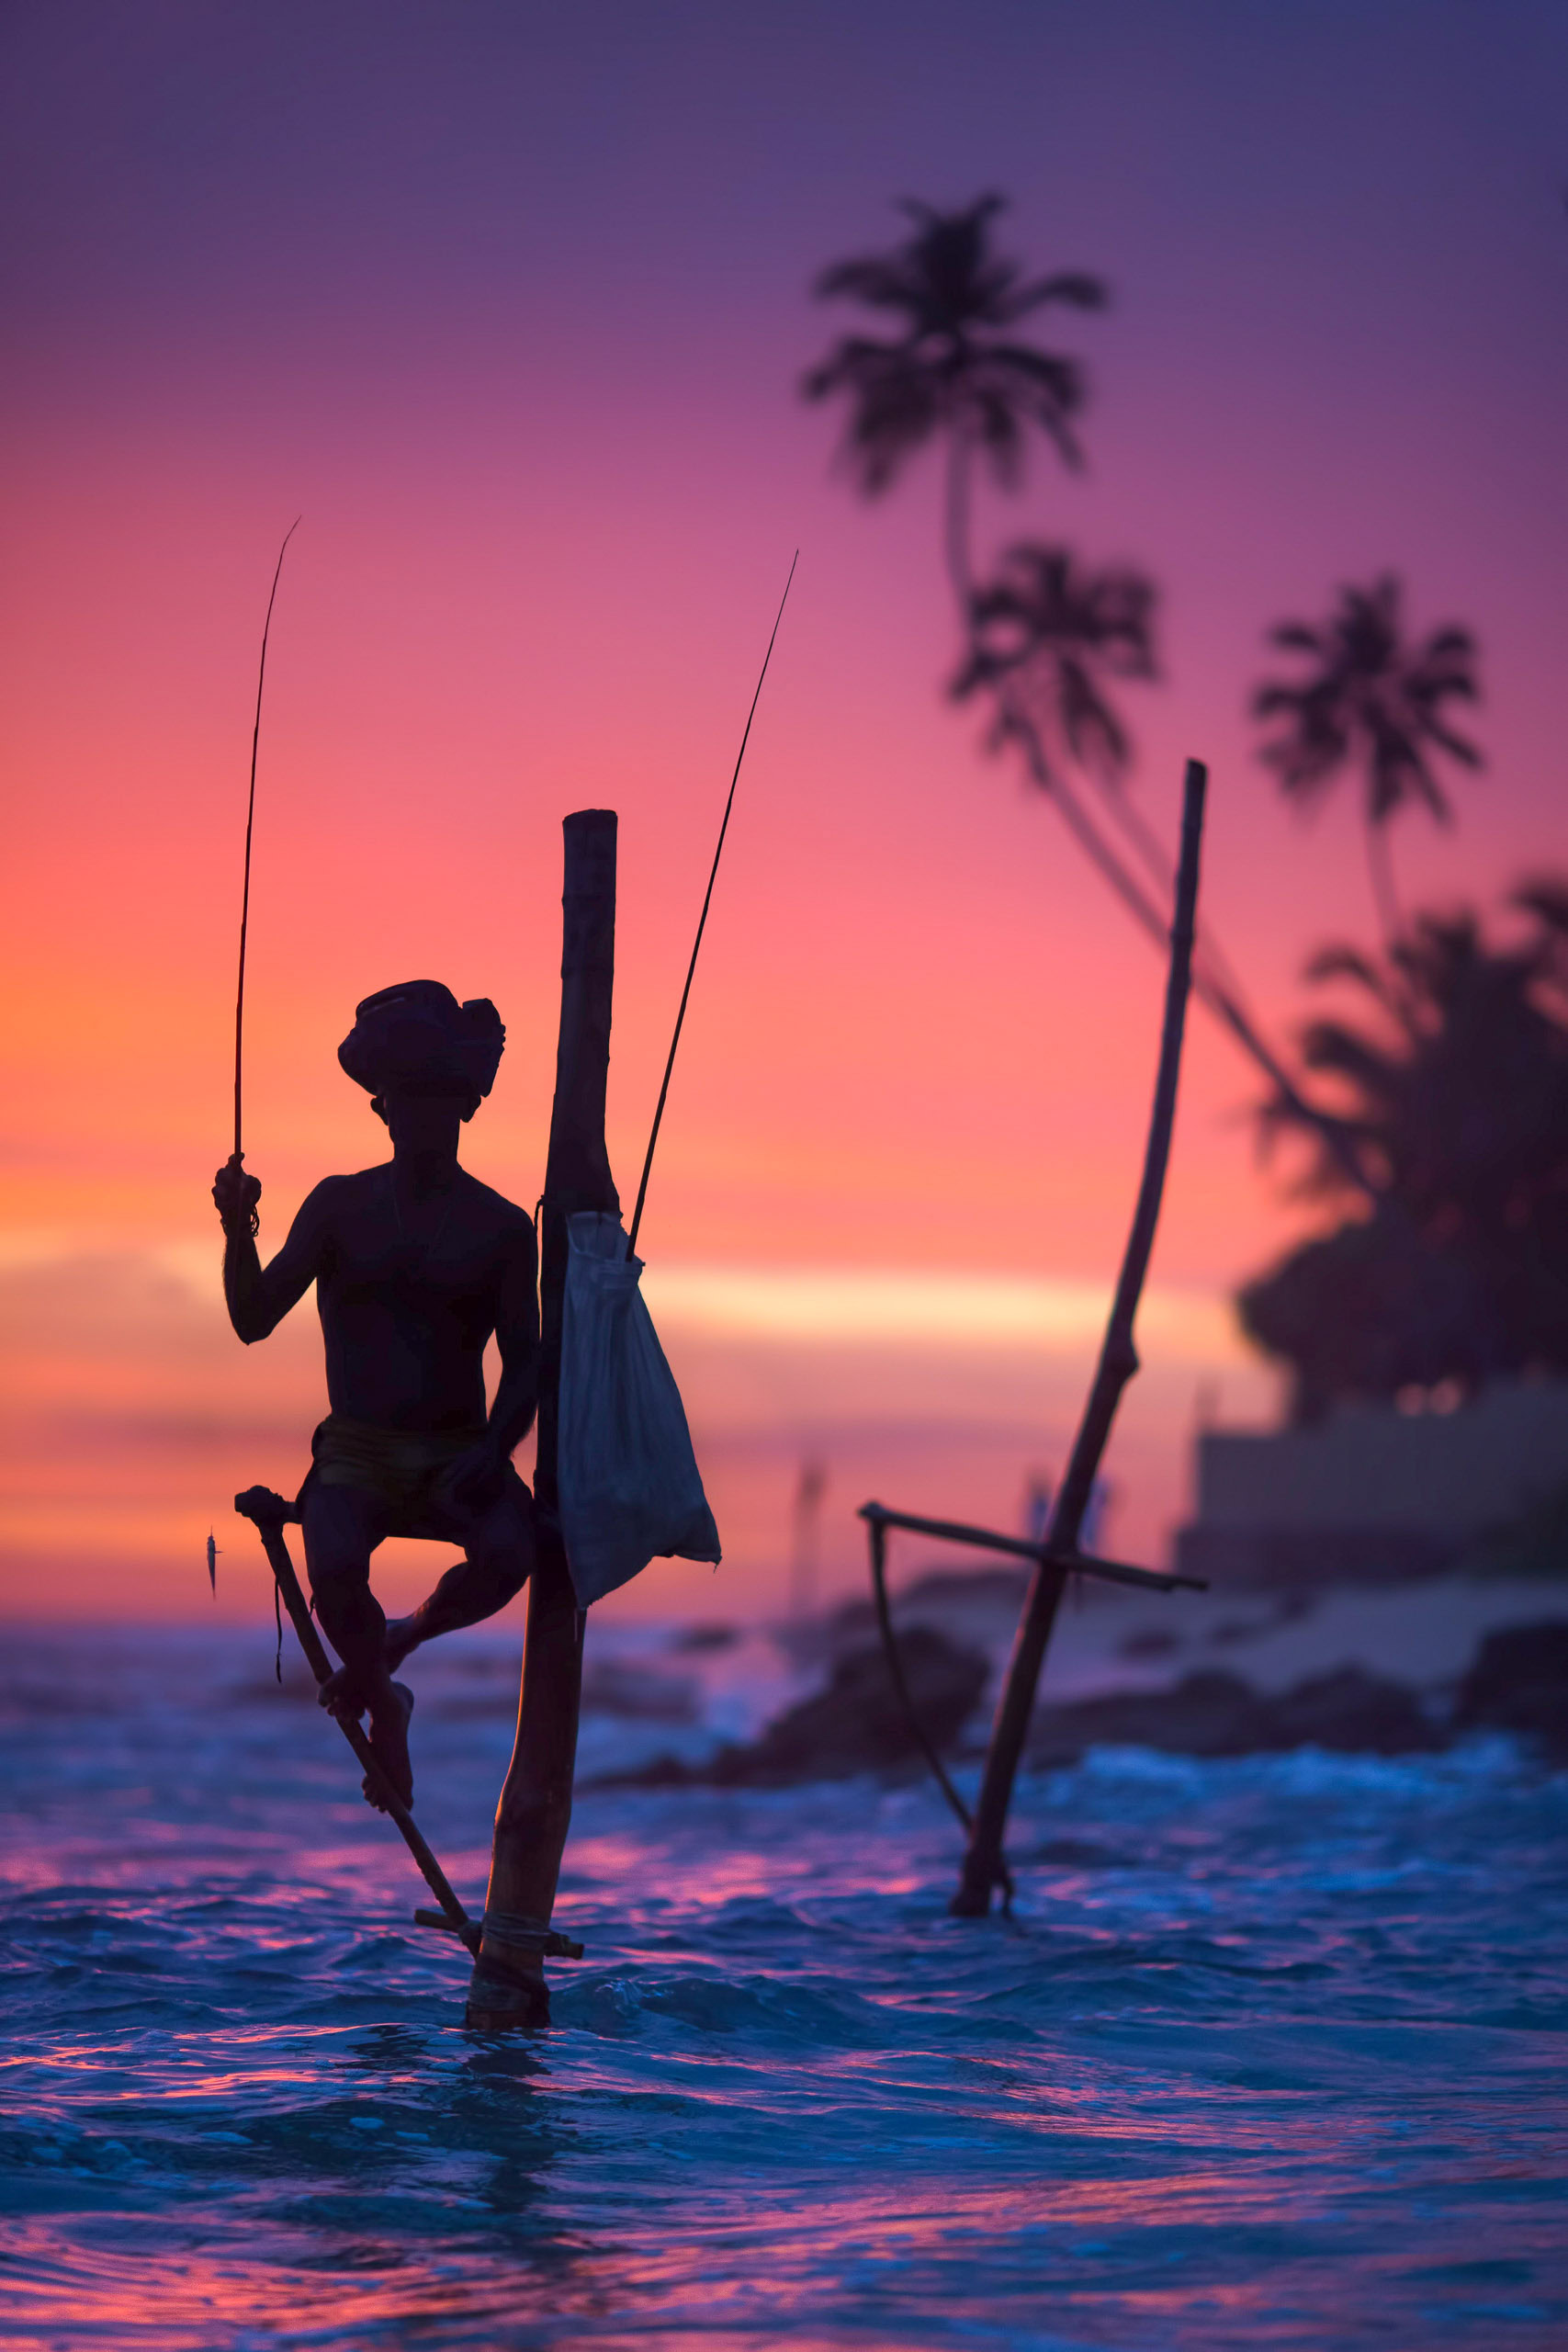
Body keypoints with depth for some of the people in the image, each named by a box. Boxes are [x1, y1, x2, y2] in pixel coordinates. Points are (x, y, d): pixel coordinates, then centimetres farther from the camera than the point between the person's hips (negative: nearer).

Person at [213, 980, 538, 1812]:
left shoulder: (502, 1228, 4)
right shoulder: (342, 1205, 5)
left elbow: (524, 1365, 3)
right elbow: (254, 1321, -1)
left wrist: (492, 1453, -15)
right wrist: (238, 1233, -19)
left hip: (459, 1455, 0)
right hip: (356, 1453, 0)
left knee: (509, 1553, -31)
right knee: (335, 1567, -31)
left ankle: (405, 1636, 4)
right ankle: (380, 1700, 2)